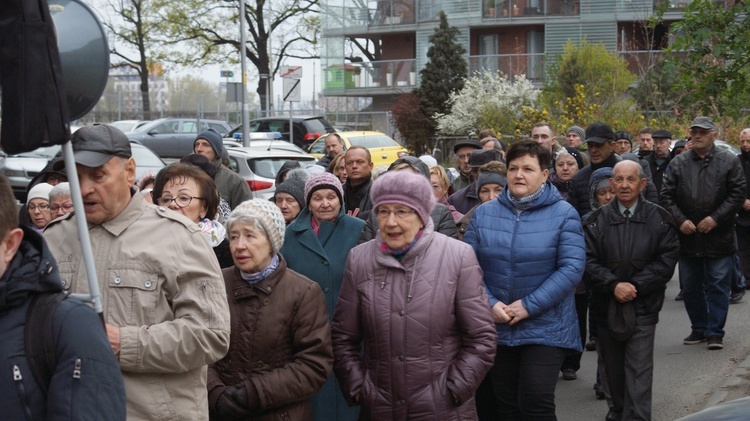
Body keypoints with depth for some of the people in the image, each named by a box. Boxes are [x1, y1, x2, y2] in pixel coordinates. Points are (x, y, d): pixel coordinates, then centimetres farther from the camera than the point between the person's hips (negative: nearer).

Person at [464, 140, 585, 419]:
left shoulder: (563, 214, -5)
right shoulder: (484, 213, 4)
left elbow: (572, 267, -13)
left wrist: (529, 306, -17)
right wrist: (489, 304, -14)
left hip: (545, 328, -3)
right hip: (497, 327, 3)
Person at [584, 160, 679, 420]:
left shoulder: (659, 220, 1)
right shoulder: (597, 221, 3)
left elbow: (666, 260, -5)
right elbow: (588, 261, -4)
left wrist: (635, 286, -14)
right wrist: (613, 285, -18)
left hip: (643, 306, -2)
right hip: (607, 305, 2)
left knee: (639, 369, -7)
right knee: (613, 366, 15)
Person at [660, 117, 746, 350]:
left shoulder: (729, 161, 0)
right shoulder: (678, 163, 5)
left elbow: (737, 194, -4)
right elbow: (667, 195, 4)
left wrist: (715, 218, -13)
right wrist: (680, 220, -9)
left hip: (719, 238, -3)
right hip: (687, 237, 3)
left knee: (718, 287, 1)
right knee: (690, 287, 10)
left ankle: (715, 332, 10)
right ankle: (699, 328, 25)